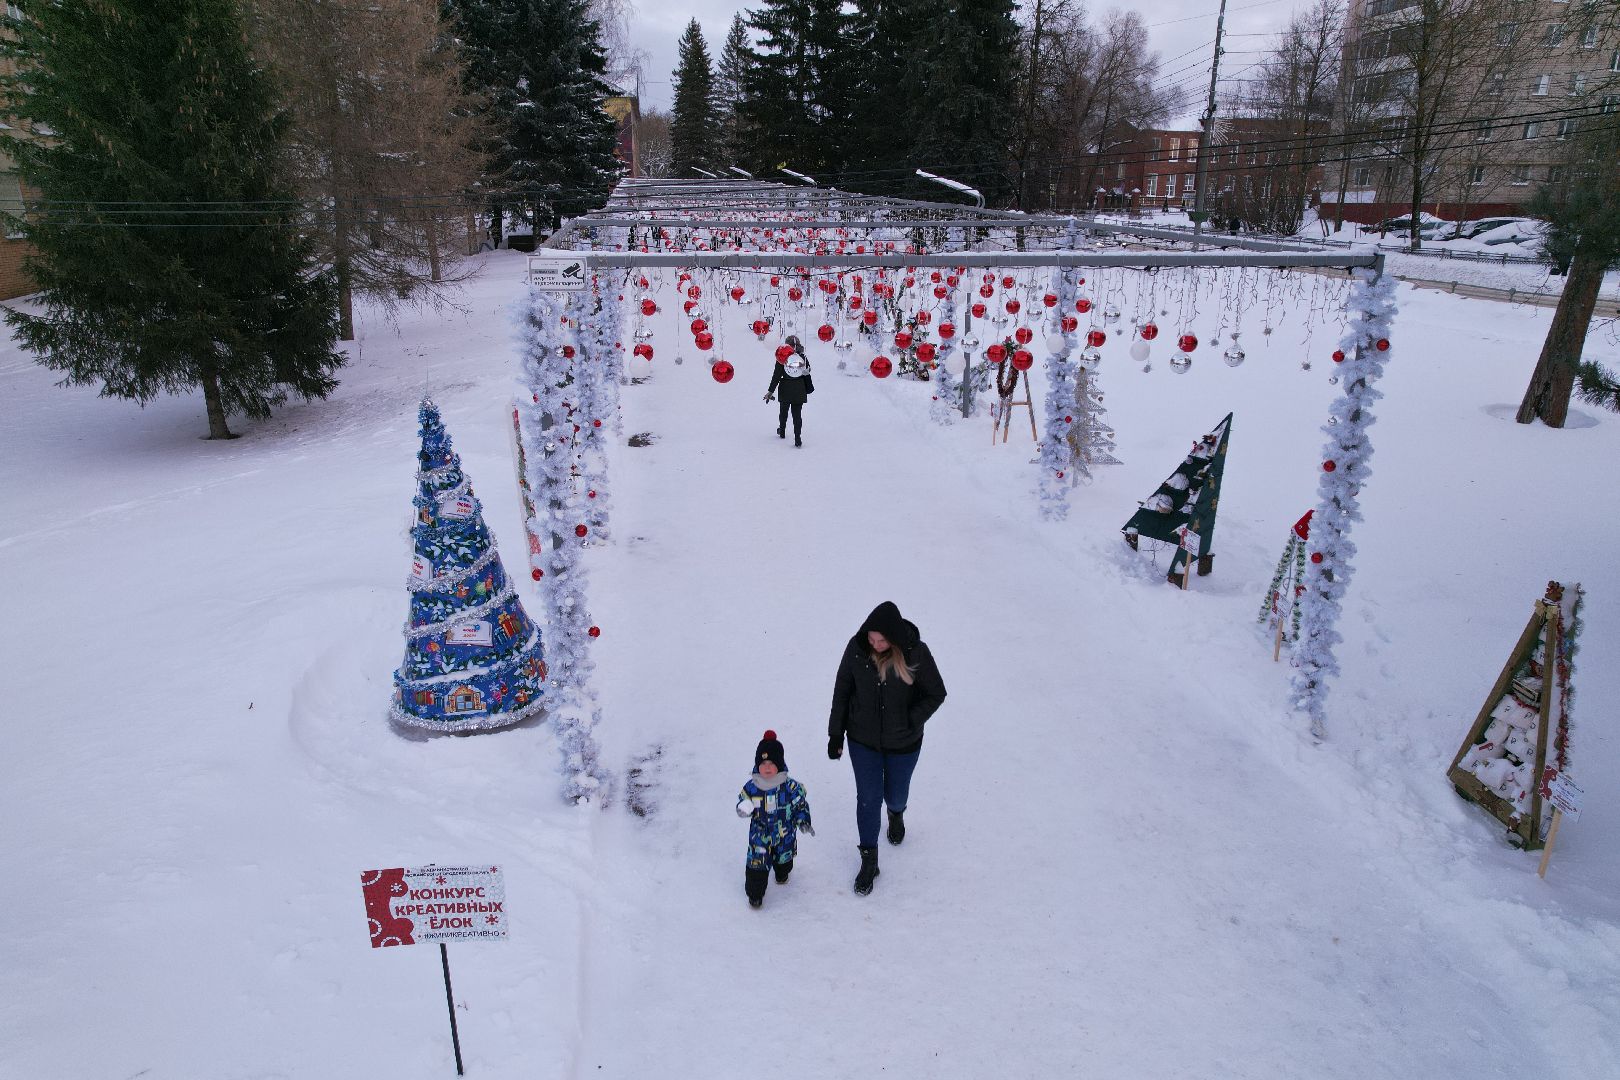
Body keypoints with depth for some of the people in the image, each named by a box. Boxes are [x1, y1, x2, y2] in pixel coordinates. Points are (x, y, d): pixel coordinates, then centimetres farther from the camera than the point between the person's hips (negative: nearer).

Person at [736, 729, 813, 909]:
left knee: (784, 857, 23)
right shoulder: (751, 787, -15)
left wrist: (804, 822, -15)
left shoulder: (790, 786, -18)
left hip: (784, 833, 1)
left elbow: (801, 804, -7)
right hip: (759, 833, -1)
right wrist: (743, 809, -25)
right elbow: (742, 802, -3)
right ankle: (755, 893, 19)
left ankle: (782, 874, 56)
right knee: (757, 863, -1)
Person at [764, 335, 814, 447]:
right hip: (799, 390, 1)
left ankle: (782, 431, 39)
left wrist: (770, 391, -6)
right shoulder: (803, 358, -3)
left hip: (785, 390, -1)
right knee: (797, 413, 1)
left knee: (783, 410, 21)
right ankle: (797, 438, -9)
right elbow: (807, 375, 4)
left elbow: (776, 376, -9)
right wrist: (809, 388, 18)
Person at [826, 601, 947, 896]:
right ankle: (869, 861, 25)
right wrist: (836, 734, -1)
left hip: (903, 743, 0)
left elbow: (936, 694, -10)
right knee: (868, 798, 6)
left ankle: (896, 813, 59)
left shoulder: (916, 653, -23)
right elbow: (842, 691, -4)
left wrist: (910, 722, -19)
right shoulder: (857, 648, -18)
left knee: (895, 794, 21)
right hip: (863, 740, 1)